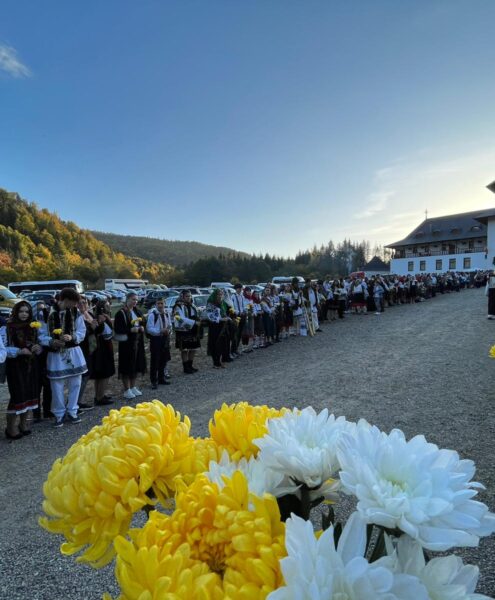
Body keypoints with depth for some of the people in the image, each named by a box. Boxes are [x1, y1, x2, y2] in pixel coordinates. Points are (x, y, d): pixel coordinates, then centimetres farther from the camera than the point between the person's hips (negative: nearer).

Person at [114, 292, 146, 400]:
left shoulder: (137, 311, 11)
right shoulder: (121, 313, -11)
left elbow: (142, 323, 21)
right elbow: (117, 329, -14)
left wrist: (142, 328, 0)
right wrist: (130, 330, -23)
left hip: (137, 342, 7)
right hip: (126, 343, -7)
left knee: (136, 365, 13)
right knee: (127, 366, -1)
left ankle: (133, 387, 27)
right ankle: (127, 390, 10)